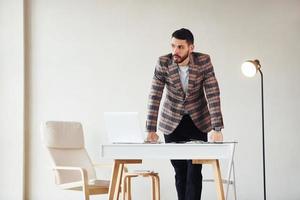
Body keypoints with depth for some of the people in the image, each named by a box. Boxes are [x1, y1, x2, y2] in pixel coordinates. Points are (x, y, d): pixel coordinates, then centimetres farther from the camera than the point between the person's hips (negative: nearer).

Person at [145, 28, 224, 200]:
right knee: (180, 171, 4)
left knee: (194, 171, -9)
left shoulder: (204, 61, -16)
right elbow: (155, 97, -14)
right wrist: (151, 130, -19)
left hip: (198, 122, -1)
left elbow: (213, 95, -18)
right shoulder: (163, 63, -14)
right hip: (171, 123, 1)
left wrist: (217, 129, -25)